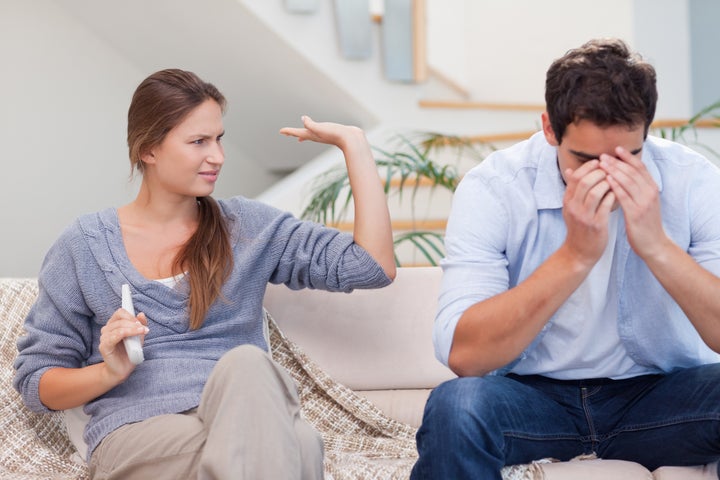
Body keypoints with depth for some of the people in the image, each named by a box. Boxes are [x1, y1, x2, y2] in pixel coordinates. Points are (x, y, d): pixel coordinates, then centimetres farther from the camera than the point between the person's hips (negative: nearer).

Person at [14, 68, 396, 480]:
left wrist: (353, 142, 7)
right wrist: (110, 371, -8)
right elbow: (35, 380, 13)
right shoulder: (84, 246, 11)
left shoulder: (248, 227, 15)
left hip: (242, 421, 4)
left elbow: (373, 268, 7)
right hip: (137, 432, -4)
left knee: (246, 362, -36)